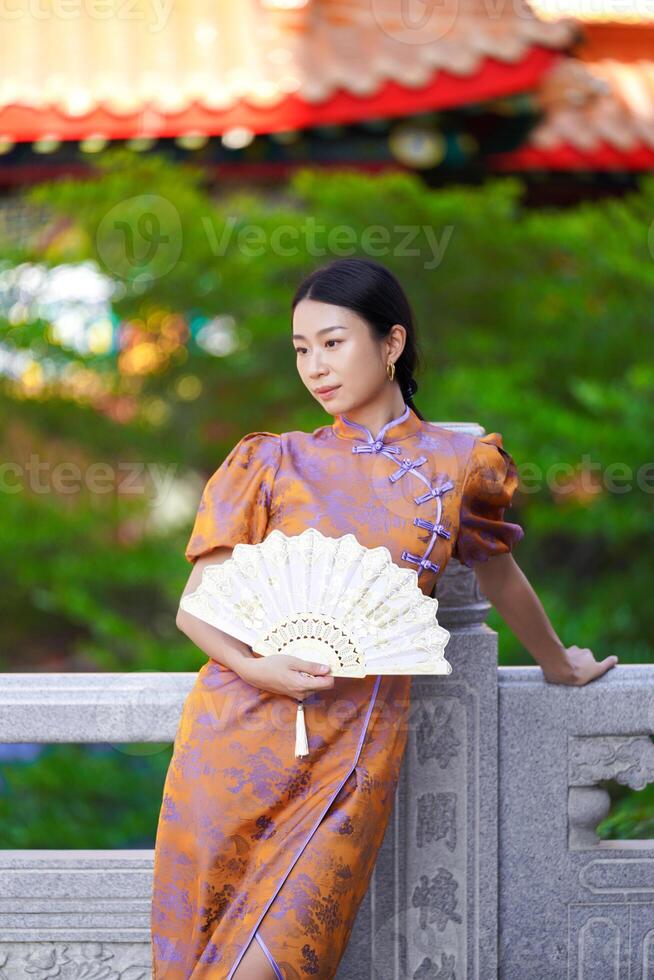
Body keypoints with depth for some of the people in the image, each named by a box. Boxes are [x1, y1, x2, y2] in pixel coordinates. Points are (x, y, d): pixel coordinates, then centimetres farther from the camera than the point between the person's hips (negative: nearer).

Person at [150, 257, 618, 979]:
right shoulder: (268, 463, 7)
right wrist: (255, 667, -15)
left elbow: (496, 571, 25)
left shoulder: (460, 463, 7)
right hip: (238, 733, 1)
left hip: (355, 753, -1)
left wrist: (558, 662, 40)